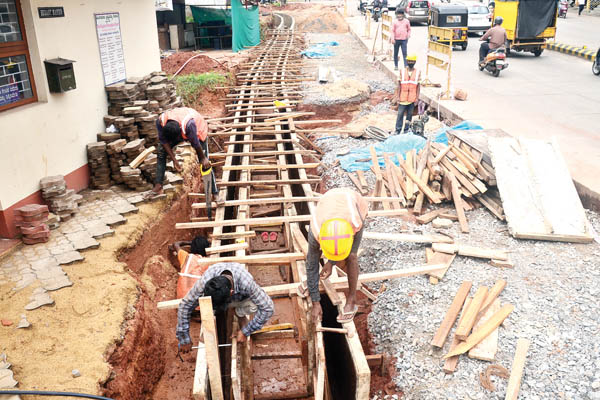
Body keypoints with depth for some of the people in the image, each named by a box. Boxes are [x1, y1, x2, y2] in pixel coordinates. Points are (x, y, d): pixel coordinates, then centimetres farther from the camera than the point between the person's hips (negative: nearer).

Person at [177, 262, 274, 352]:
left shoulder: (246, 283, -43)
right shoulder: (205, 282, -39)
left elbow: (268, 308, -34)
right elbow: (185, 305, -26)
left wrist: (245, 332, -29)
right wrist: (184, 340, -20)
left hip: (241, 296, -1)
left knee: (253, 306, -34)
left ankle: (240, 314, 1)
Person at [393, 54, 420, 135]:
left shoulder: (418, 72, 1)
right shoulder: (402, 71, 1)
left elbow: (418, 86, 3)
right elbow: (399, 85, 3)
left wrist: (417, 98, -2)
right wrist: (397, 96, -3)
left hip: (412, 98, 0)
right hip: (403, 98, 0)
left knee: (409, 114, 7)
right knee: (400, 114, -1)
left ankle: (406, 130, 15)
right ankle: (398, 130, 6)